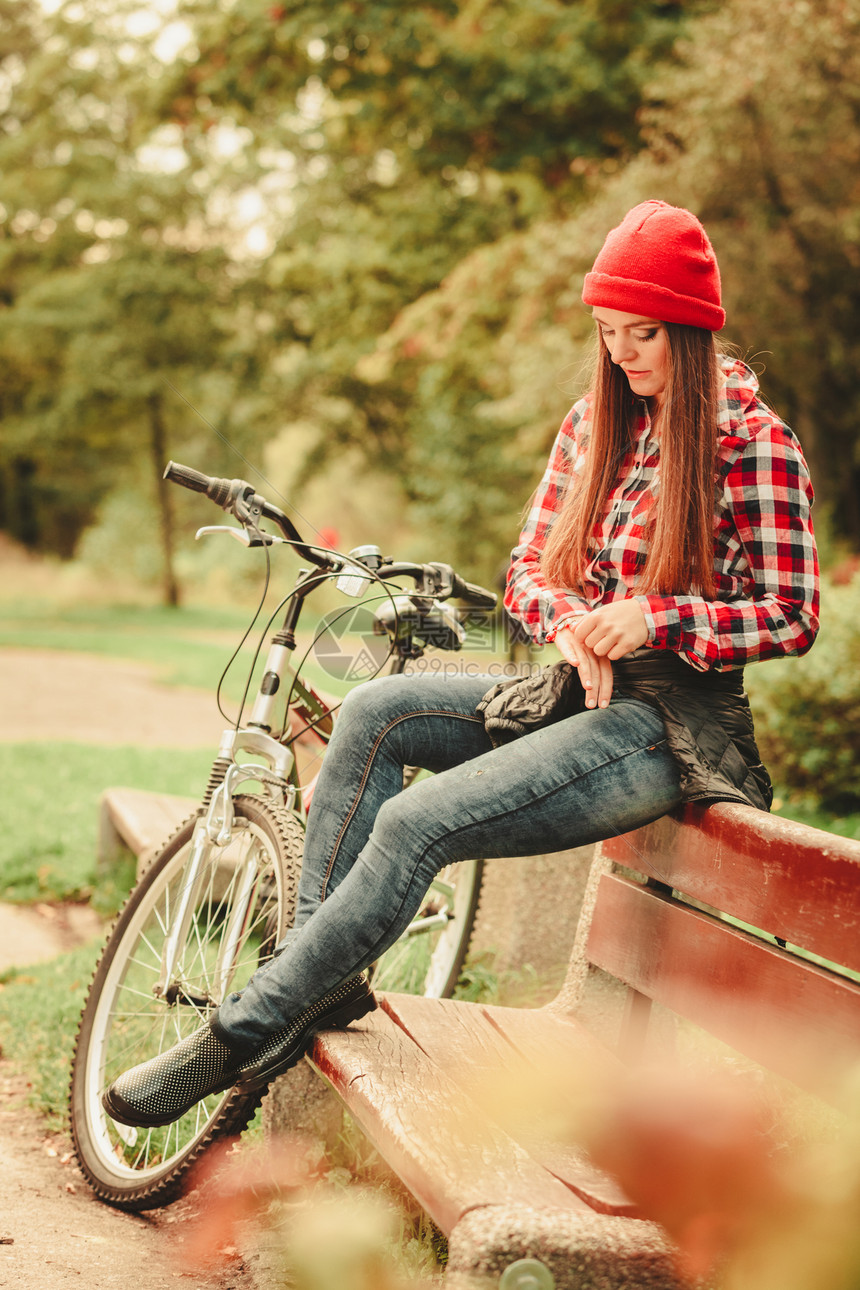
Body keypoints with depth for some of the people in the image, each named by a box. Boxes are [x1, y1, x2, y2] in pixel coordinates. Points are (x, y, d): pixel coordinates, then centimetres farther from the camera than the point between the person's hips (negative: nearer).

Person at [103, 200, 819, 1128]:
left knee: (418, 823, -23)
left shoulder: (755, 442, -8)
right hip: (580, 694, 7)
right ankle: (325, 972, -10)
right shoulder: (596, 421, 11)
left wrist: (652, 619, -21)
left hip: (670, 724, -7)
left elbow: (791, 619, -9)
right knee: (375, 712, -14)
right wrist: (571, 624, -11)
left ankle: (245, 1033, -15)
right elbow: (529, 567, 11)